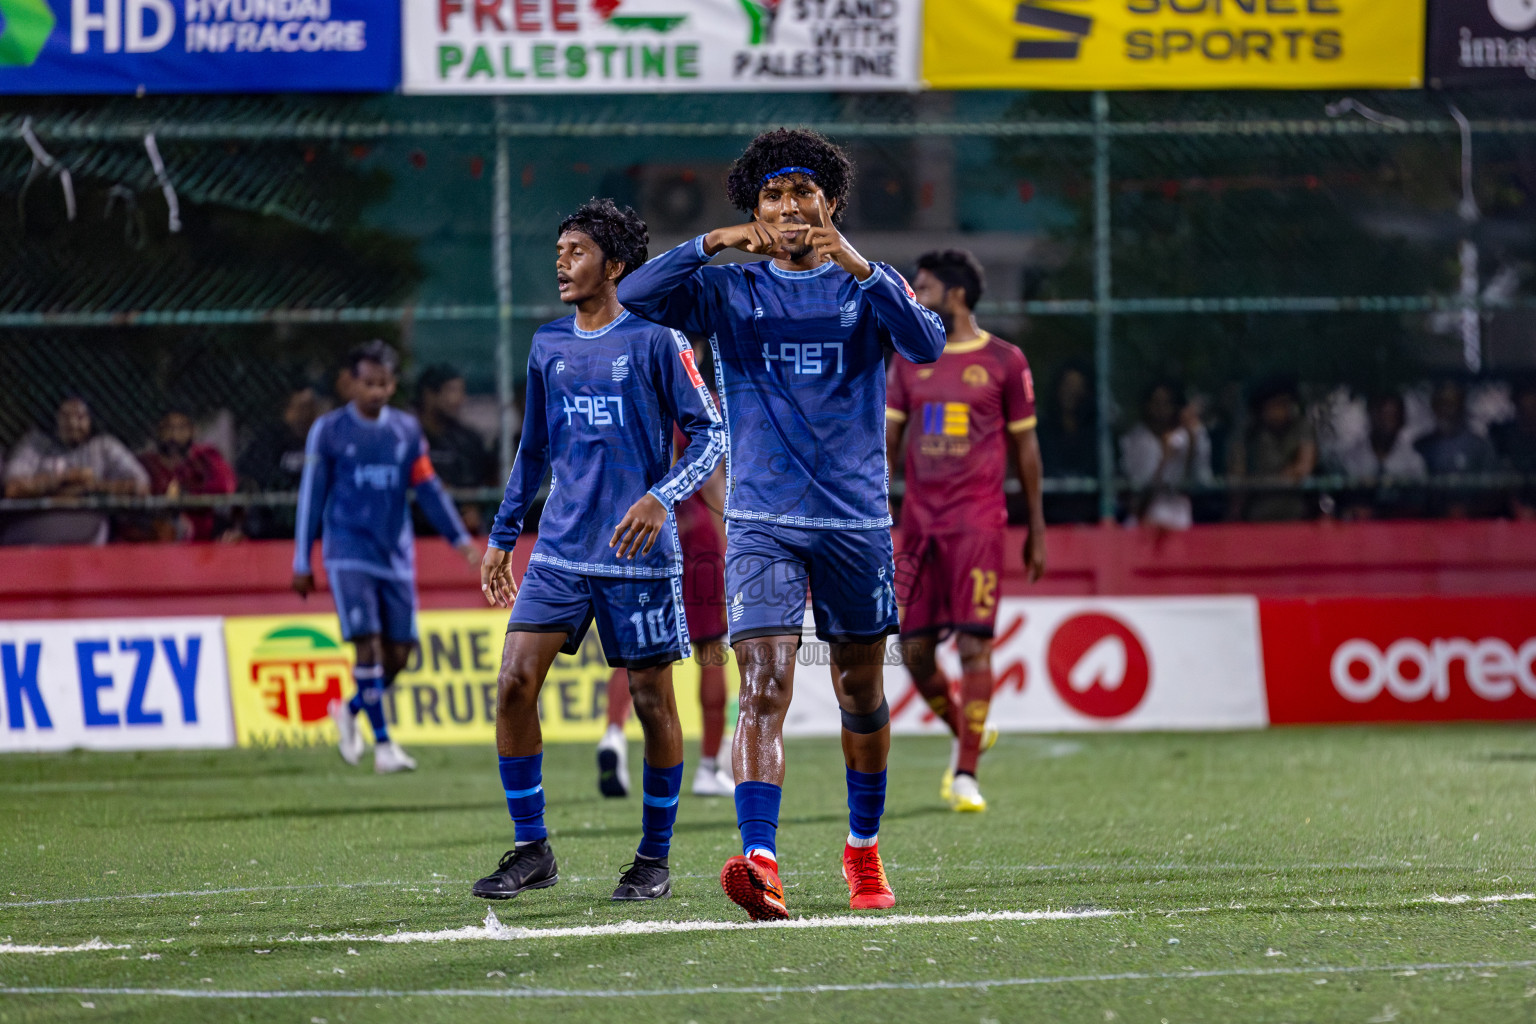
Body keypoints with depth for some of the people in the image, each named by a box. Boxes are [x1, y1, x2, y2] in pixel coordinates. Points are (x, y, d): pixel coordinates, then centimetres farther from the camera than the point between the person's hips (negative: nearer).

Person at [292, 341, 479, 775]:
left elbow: (428, 489, 11)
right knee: (368, 644, -15)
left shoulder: (407, 429, 9)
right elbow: (311, 496, 2)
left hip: (395, 554, 4)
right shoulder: (328, 431, -1)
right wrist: (302, 563, 1)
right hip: (349, 551, -4)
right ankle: (383, 744, -11)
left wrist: (460, 539, 1)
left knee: (399, 652, 1)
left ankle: (350, 711, 28)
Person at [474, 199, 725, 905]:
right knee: (514, 683, -9)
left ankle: (655, 860, 15)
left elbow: (710, 435, -5)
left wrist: (662, 497, -21)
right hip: (561, 549, 4)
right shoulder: (548, 346, 11)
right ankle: (531, 851, 0)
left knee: (653, 701, 2)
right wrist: (501, 537, 20)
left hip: (639, 555, -4)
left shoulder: (655, 340, -5)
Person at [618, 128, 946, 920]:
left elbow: (926, 344, -15)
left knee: (861, 693, 12)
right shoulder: (730, 291, 5)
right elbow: (636, 296, -9)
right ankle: (761, 863, -29)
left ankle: (864, 850, 32)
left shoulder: (865, 289, 4)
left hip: (857, 520, 1)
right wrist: (715, 244, -20)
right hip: (761, 525, -1)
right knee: (764, 690, -17)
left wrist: (860, 269, -26)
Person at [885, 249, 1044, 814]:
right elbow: (887, 438, 11)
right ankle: (967, 733, 26)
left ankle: (965, 775, -5)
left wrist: (1037, 528, 8)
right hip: (919, 519, 4)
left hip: (978, 520, -4)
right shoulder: (909, 359, 11)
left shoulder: (1004, 361, 2)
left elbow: (1025, 445, 7)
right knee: (914, 651, 1)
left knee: (973, 645, -10)